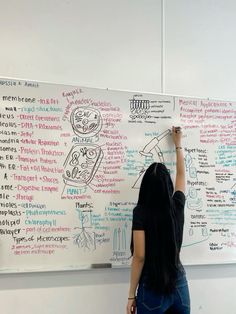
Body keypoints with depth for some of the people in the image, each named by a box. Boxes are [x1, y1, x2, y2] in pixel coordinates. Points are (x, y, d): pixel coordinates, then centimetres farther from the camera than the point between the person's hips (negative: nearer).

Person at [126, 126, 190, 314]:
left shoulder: (141, 212, -13)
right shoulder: (177, 206, -2)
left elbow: (139, 257, -14)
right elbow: (181, 174, 16)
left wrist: (131, 295, -5)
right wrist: (178, 143, 31)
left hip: (152, 289, -4)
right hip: (179, 285, 4)